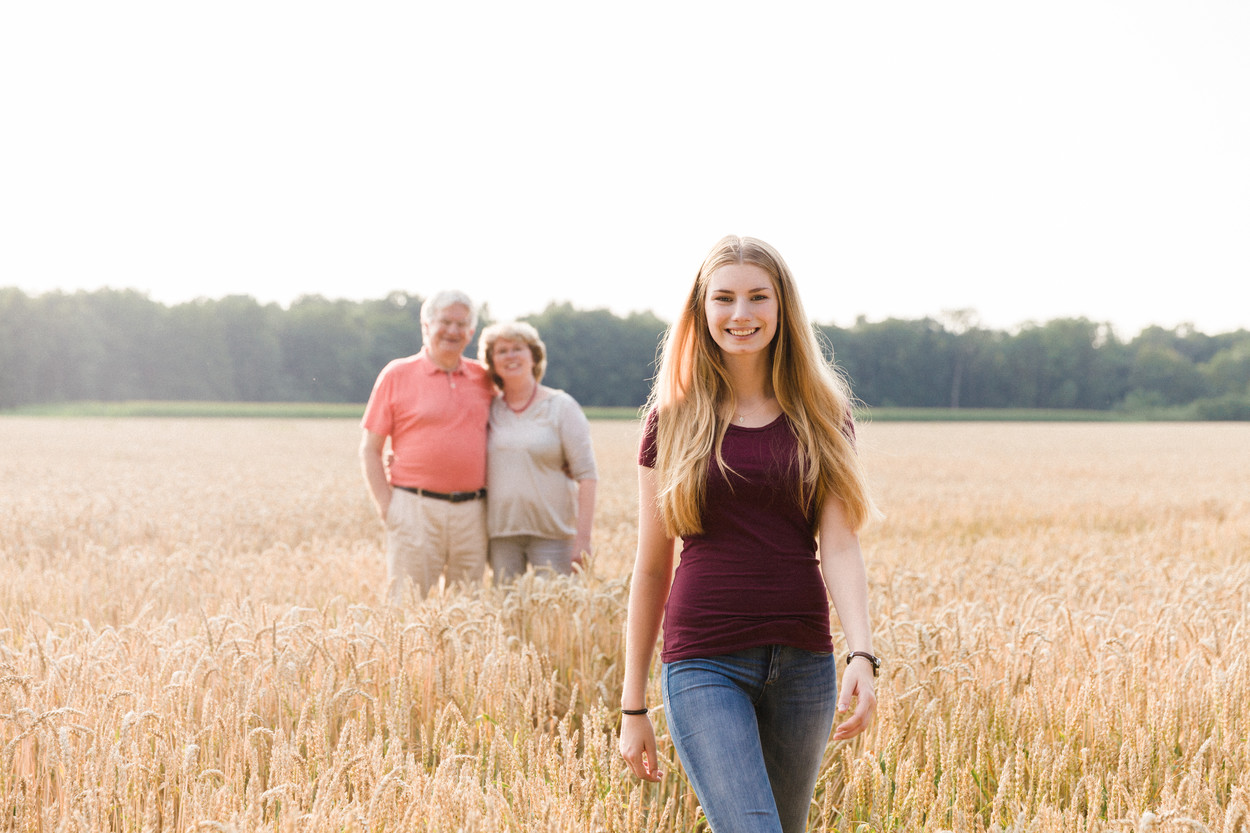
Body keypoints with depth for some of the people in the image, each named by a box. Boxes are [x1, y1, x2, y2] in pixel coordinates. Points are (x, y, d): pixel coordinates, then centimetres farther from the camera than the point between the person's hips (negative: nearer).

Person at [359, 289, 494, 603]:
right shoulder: (397, 374, 3)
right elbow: (370, 449, 2)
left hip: (472, 514, 3)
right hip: (416, 509, -3)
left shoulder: (484, 379, 12)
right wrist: (386, 507, -8)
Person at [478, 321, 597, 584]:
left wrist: (582, 538, -11)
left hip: (551, 533, -3)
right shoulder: (488, 411, 9)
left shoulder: (561, 407, 1)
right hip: (501, 533, 3)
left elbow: (586, 475, -4)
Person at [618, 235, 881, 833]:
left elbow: (840, 547, -3)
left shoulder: (821, 416, 6)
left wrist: (862, 655, -20)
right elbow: (651, 567, 6)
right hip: (703, 664, -2)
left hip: (803, 663, 2)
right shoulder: (674, 420, 3)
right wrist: (633, 705, 6)